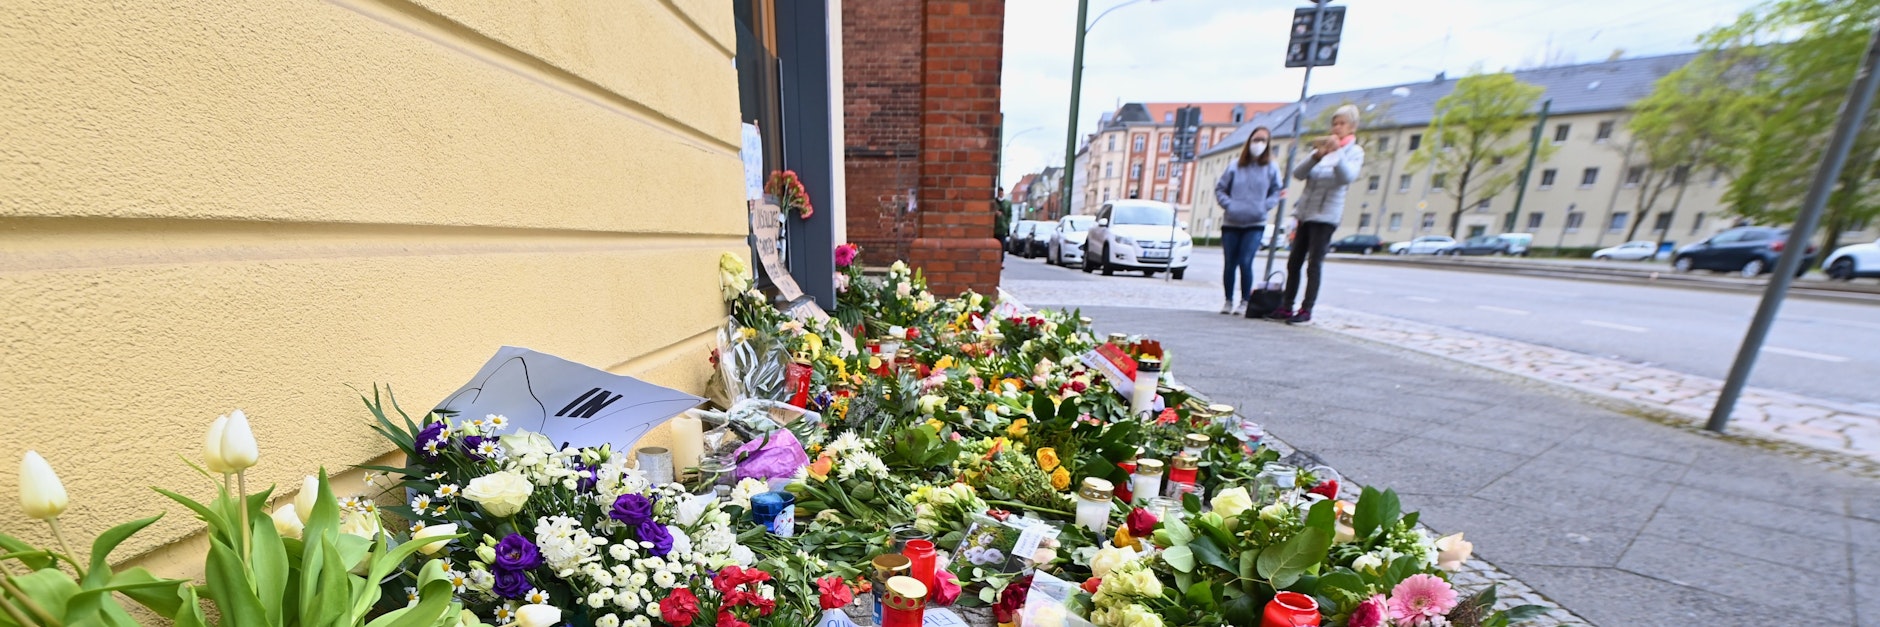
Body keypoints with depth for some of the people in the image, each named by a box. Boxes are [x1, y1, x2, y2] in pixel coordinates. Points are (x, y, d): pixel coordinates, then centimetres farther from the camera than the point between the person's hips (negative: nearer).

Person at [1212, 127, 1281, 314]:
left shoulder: (1271, 169, 4)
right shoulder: (1236, 166, 5)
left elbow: (1277, 192, 7)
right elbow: (1220, 188, 8)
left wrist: (1264, 206, -8)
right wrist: (1228, 204, -6)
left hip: (1255, 224, -1)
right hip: (1231, 223, 2)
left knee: (1245, 262, -12)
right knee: (1229, 264, 5)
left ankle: (1244, 301, 2)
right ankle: (1228, 300, 17)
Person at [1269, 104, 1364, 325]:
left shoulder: (1354, 151, 4)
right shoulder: (1323, 148, 18)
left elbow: (1347, 177, -17)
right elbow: (1298, 174, 1)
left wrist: (1336, 152, -27)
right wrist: (1316, 157, -15)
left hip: (1325, 215, -5)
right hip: (1306, 212, 5)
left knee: (1314, 265, -7)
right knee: (1293, 262, 4)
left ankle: (1306, 311, -3)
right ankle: (1286, 307, 9)